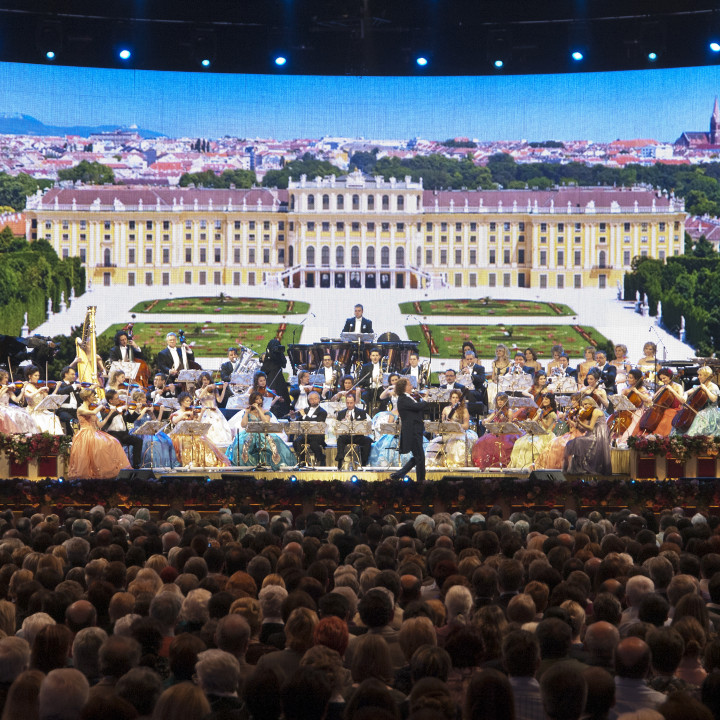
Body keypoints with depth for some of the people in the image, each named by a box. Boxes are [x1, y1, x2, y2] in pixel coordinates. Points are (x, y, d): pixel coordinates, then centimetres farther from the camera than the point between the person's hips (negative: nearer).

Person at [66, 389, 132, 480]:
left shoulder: (92, 408, 20)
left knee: (112, 442, -14)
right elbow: (93, 413, -25)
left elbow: (99, 425, 14)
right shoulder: (81, 409, -3)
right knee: (101, 444, -32)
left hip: (95, 434, 8)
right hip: (86, 436, -8)